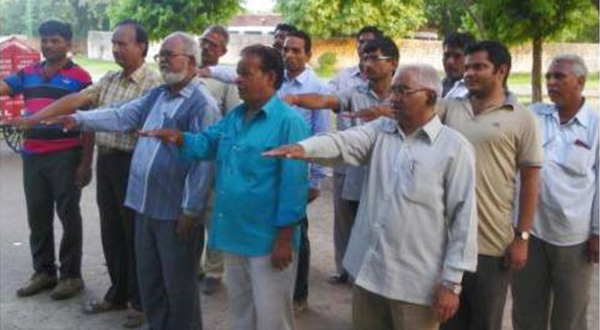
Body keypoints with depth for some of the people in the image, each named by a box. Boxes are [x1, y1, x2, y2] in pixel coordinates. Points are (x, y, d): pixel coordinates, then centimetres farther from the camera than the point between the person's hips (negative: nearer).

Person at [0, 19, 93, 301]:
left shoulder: (79, 77, -4)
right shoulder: (27, 73, 11)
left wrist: (86, 163, -11)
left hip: (66, 157, -5)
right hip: (32, 156, 5)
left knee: (68, 216, 4)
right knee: (38, 217, 12)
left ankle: (71, 275, 15)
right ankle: (43, 271, 25)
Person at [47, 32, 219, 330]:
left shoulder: (202, 104, -15)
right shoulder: (157, 95, 13)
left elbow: (203, 162, -19)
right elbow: (121, 116, 9)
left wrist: (191, 211, -19)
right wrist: (79, 119, -3)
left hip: (176, 211, -8)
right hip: (147, 205, 8)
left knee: (179, 284, 6)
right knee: (149, 281, 19)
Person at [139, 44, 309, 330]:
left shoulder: (289, 121, -16)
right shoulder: (235, 116, 10)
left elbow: (293, 183, -19)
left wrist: (285, 238, -20)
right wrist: (178, 138, -10)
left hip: (268, 240, -7)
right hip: (233, 235, 8)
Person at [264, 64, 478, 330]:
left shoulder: (455, 147, -6)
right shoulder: (380, 130, 7)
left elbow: (463, 216, -8)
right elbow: (341, 142, -11)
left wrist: (451, 282, -9)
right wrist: (304, 148, -33)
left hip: (416, 282, -4)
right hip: (368, 270, 5)